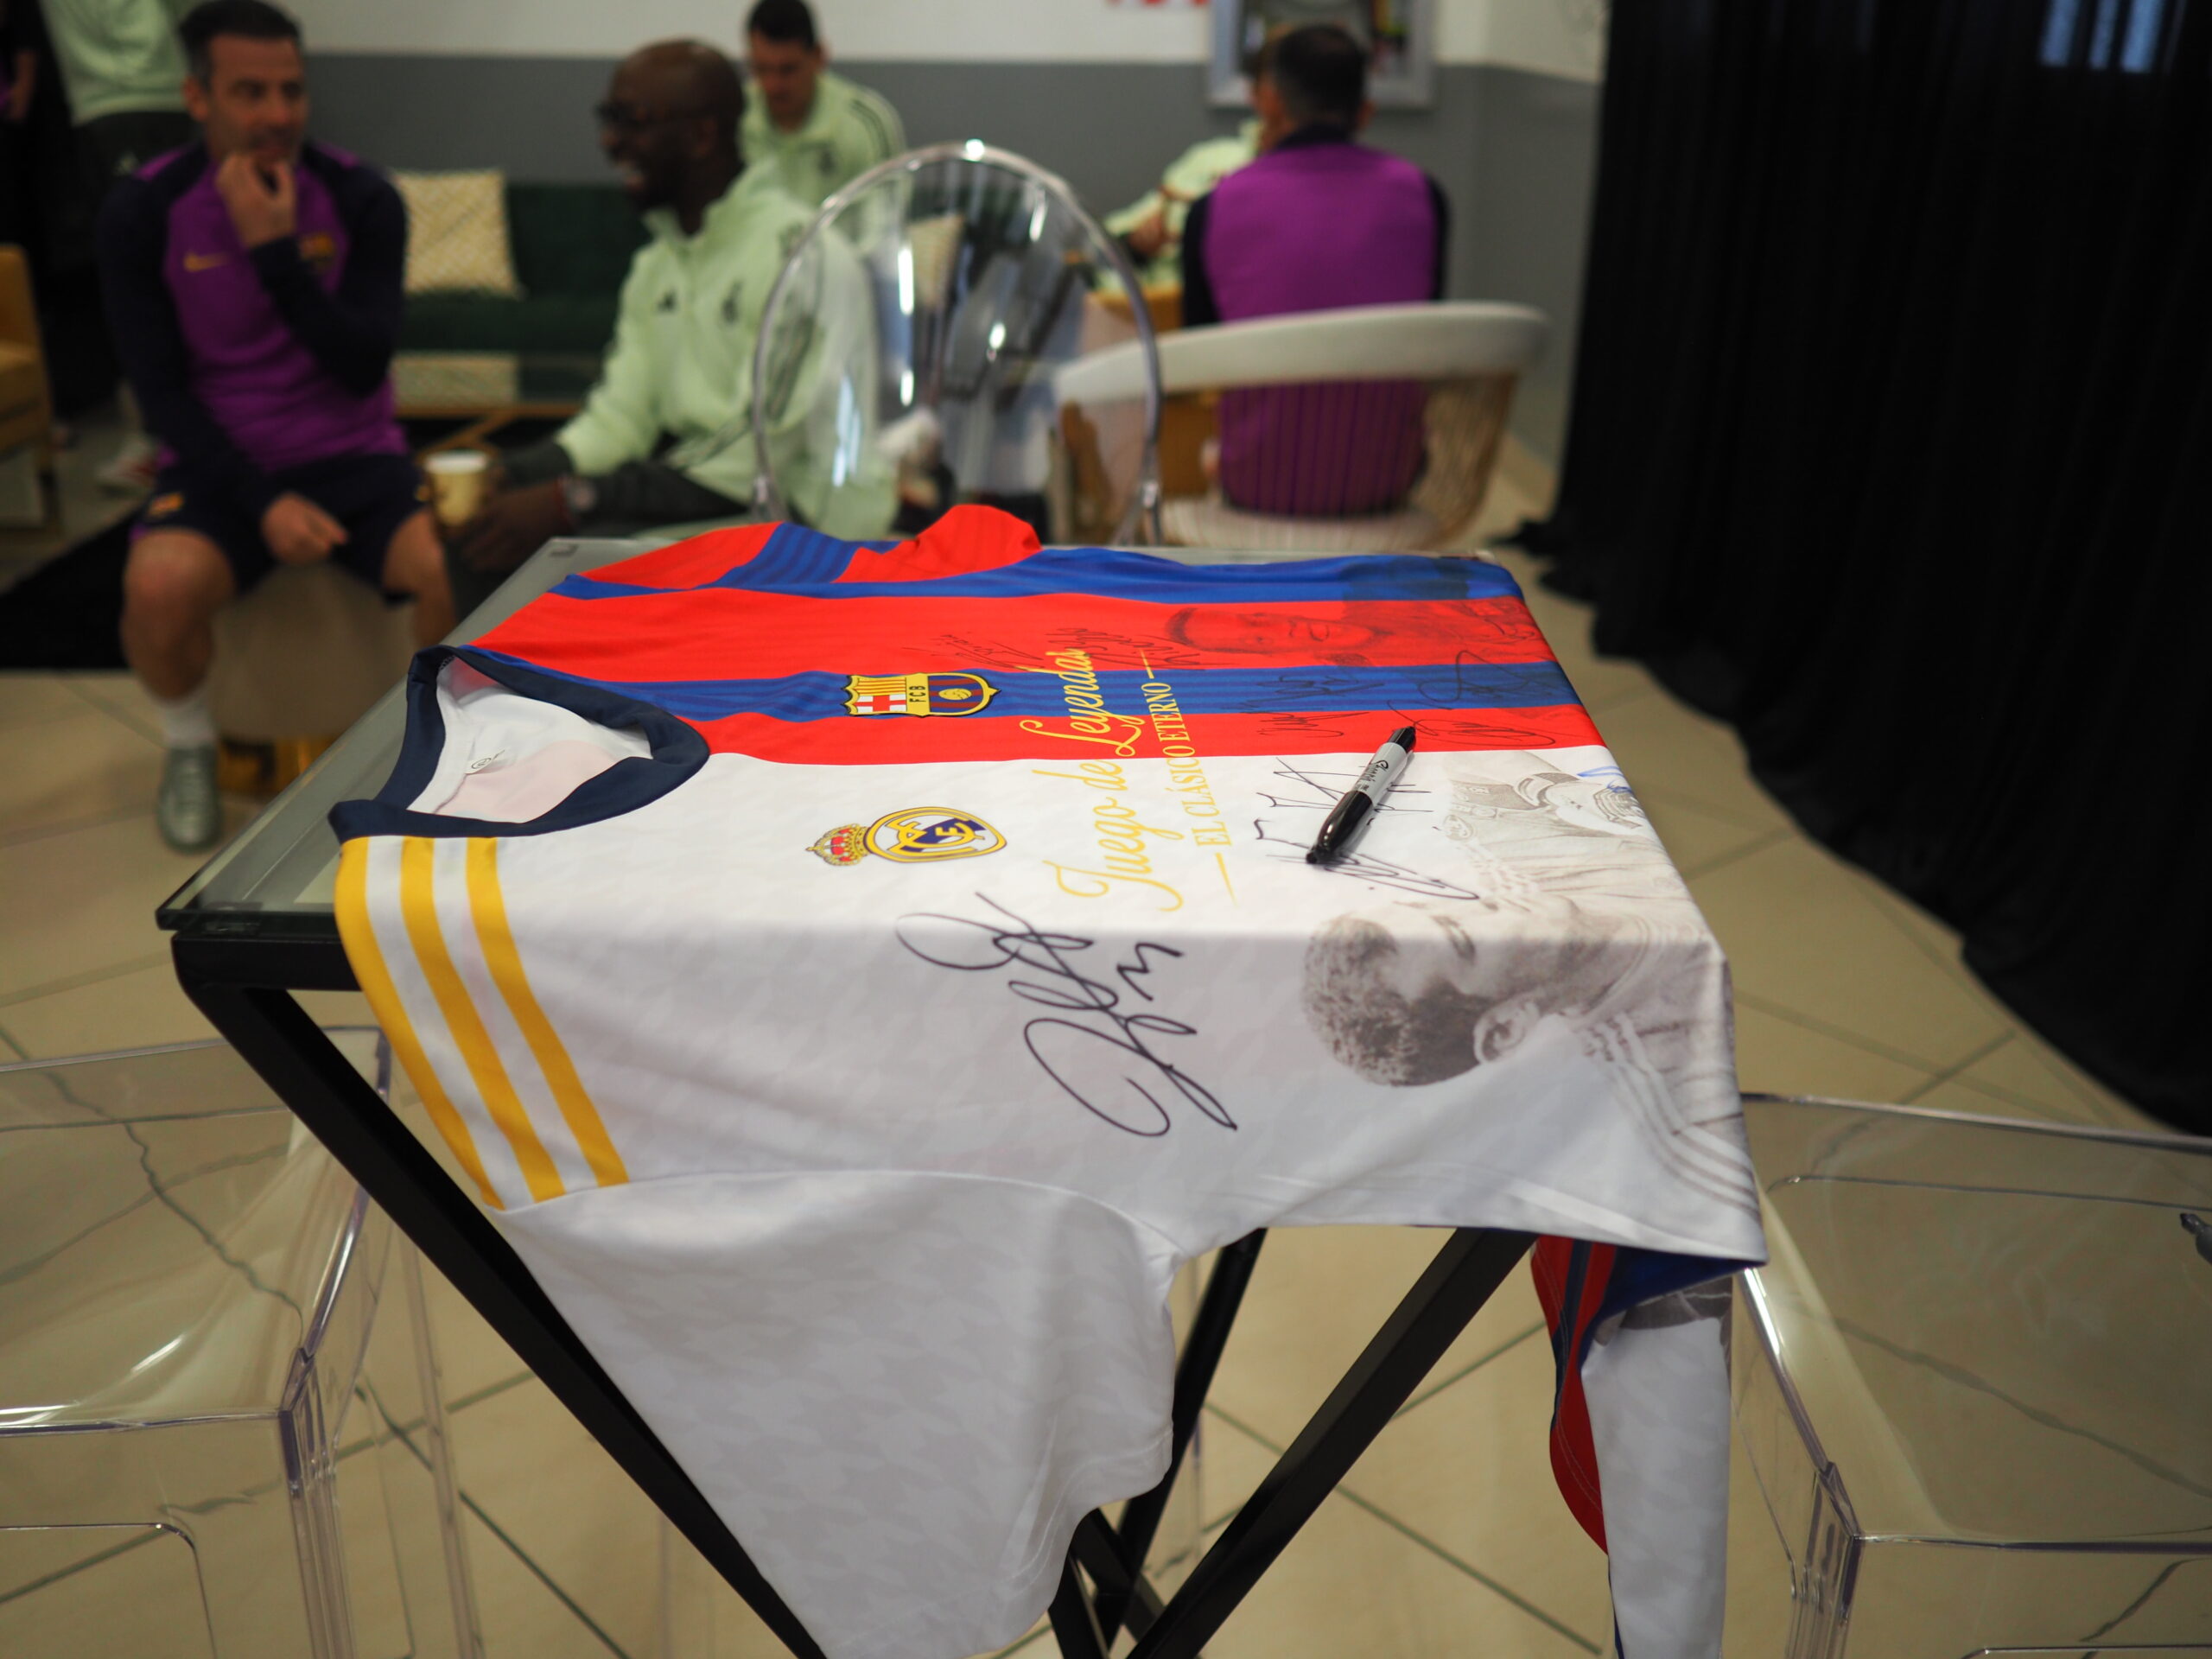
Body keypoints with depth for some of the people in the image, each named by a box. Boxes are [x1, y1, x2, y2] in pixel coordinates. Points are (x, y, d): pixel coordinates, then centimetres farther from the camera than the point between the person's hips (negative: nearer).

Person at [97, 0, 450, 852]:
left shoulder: (362, 198, -5)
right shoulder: (142, 211, -5)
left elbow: (365, 368, -11)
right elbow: (161, 389, -6)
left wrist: (275, 252, -22)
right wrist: (263, 501, -19)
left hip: (355, 459, 0)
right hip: (220, 464, 0)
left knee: (461, 563, -31)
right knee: (159, 584, -32)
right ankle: (190, 749, 2)